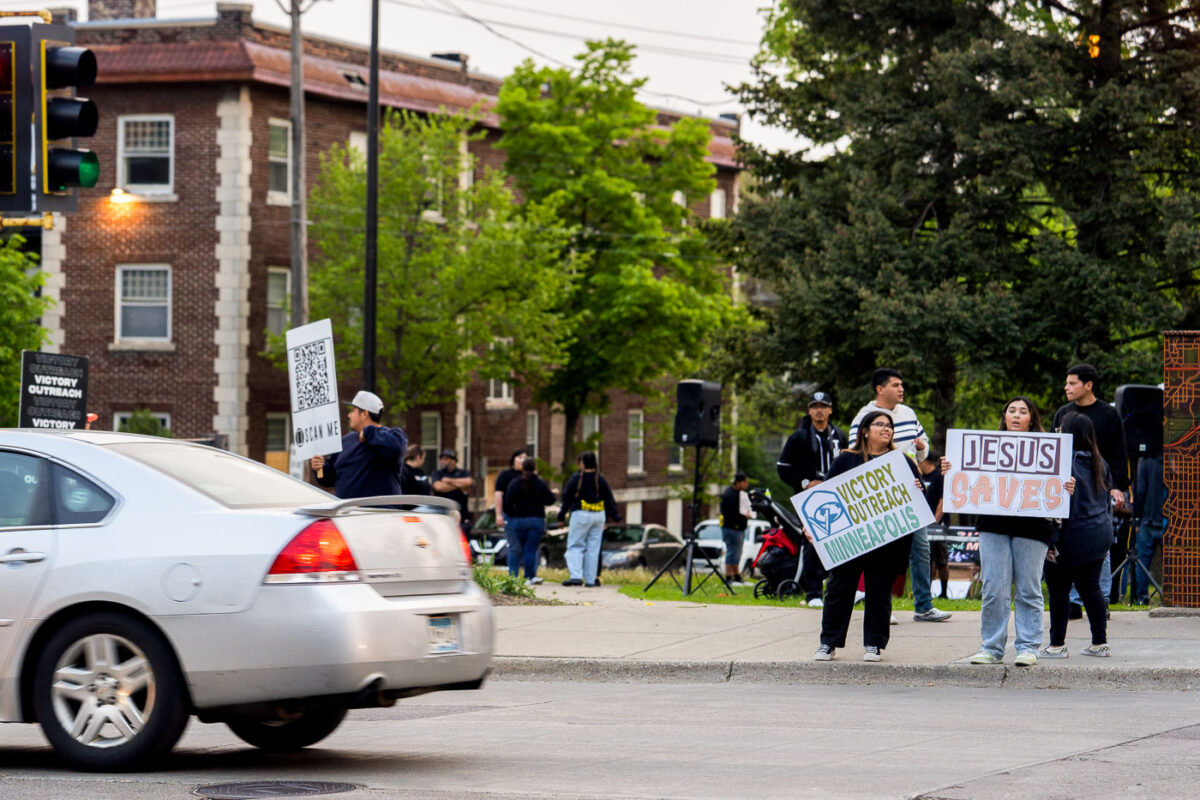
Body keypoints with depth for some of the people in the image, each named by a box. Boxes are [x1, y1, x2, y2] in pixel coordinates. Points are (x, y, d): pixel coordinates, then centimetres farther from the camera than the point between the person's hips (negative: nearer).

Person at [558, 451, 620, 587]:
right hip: (599, 516, 4)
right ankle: (590, 579, 7)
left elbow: (567, 498, -2)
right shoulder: (600, 479, 5)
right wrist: (615, 516, 16)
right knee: (593, 548, 7)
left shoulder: (575, 479, -6)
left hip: (580, 515, -4)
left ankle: (576, 576, -15)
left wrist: (562, 515, 6)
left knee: (574, 546, 1)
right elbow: (609, 499, 10)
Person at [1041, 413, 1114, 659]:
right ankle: (1100, 642, 14)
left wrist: (1051, 540, -14)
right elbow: (1107, 501, 16)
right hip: (1101, 535, 8)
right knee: (1091, 587, 14)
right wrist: (1106, 534, 23)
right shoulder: (1100, 463, 9)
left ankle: (1057, 644, 3)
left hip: (1074, 537, -8)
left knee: (1058, 588, 2)